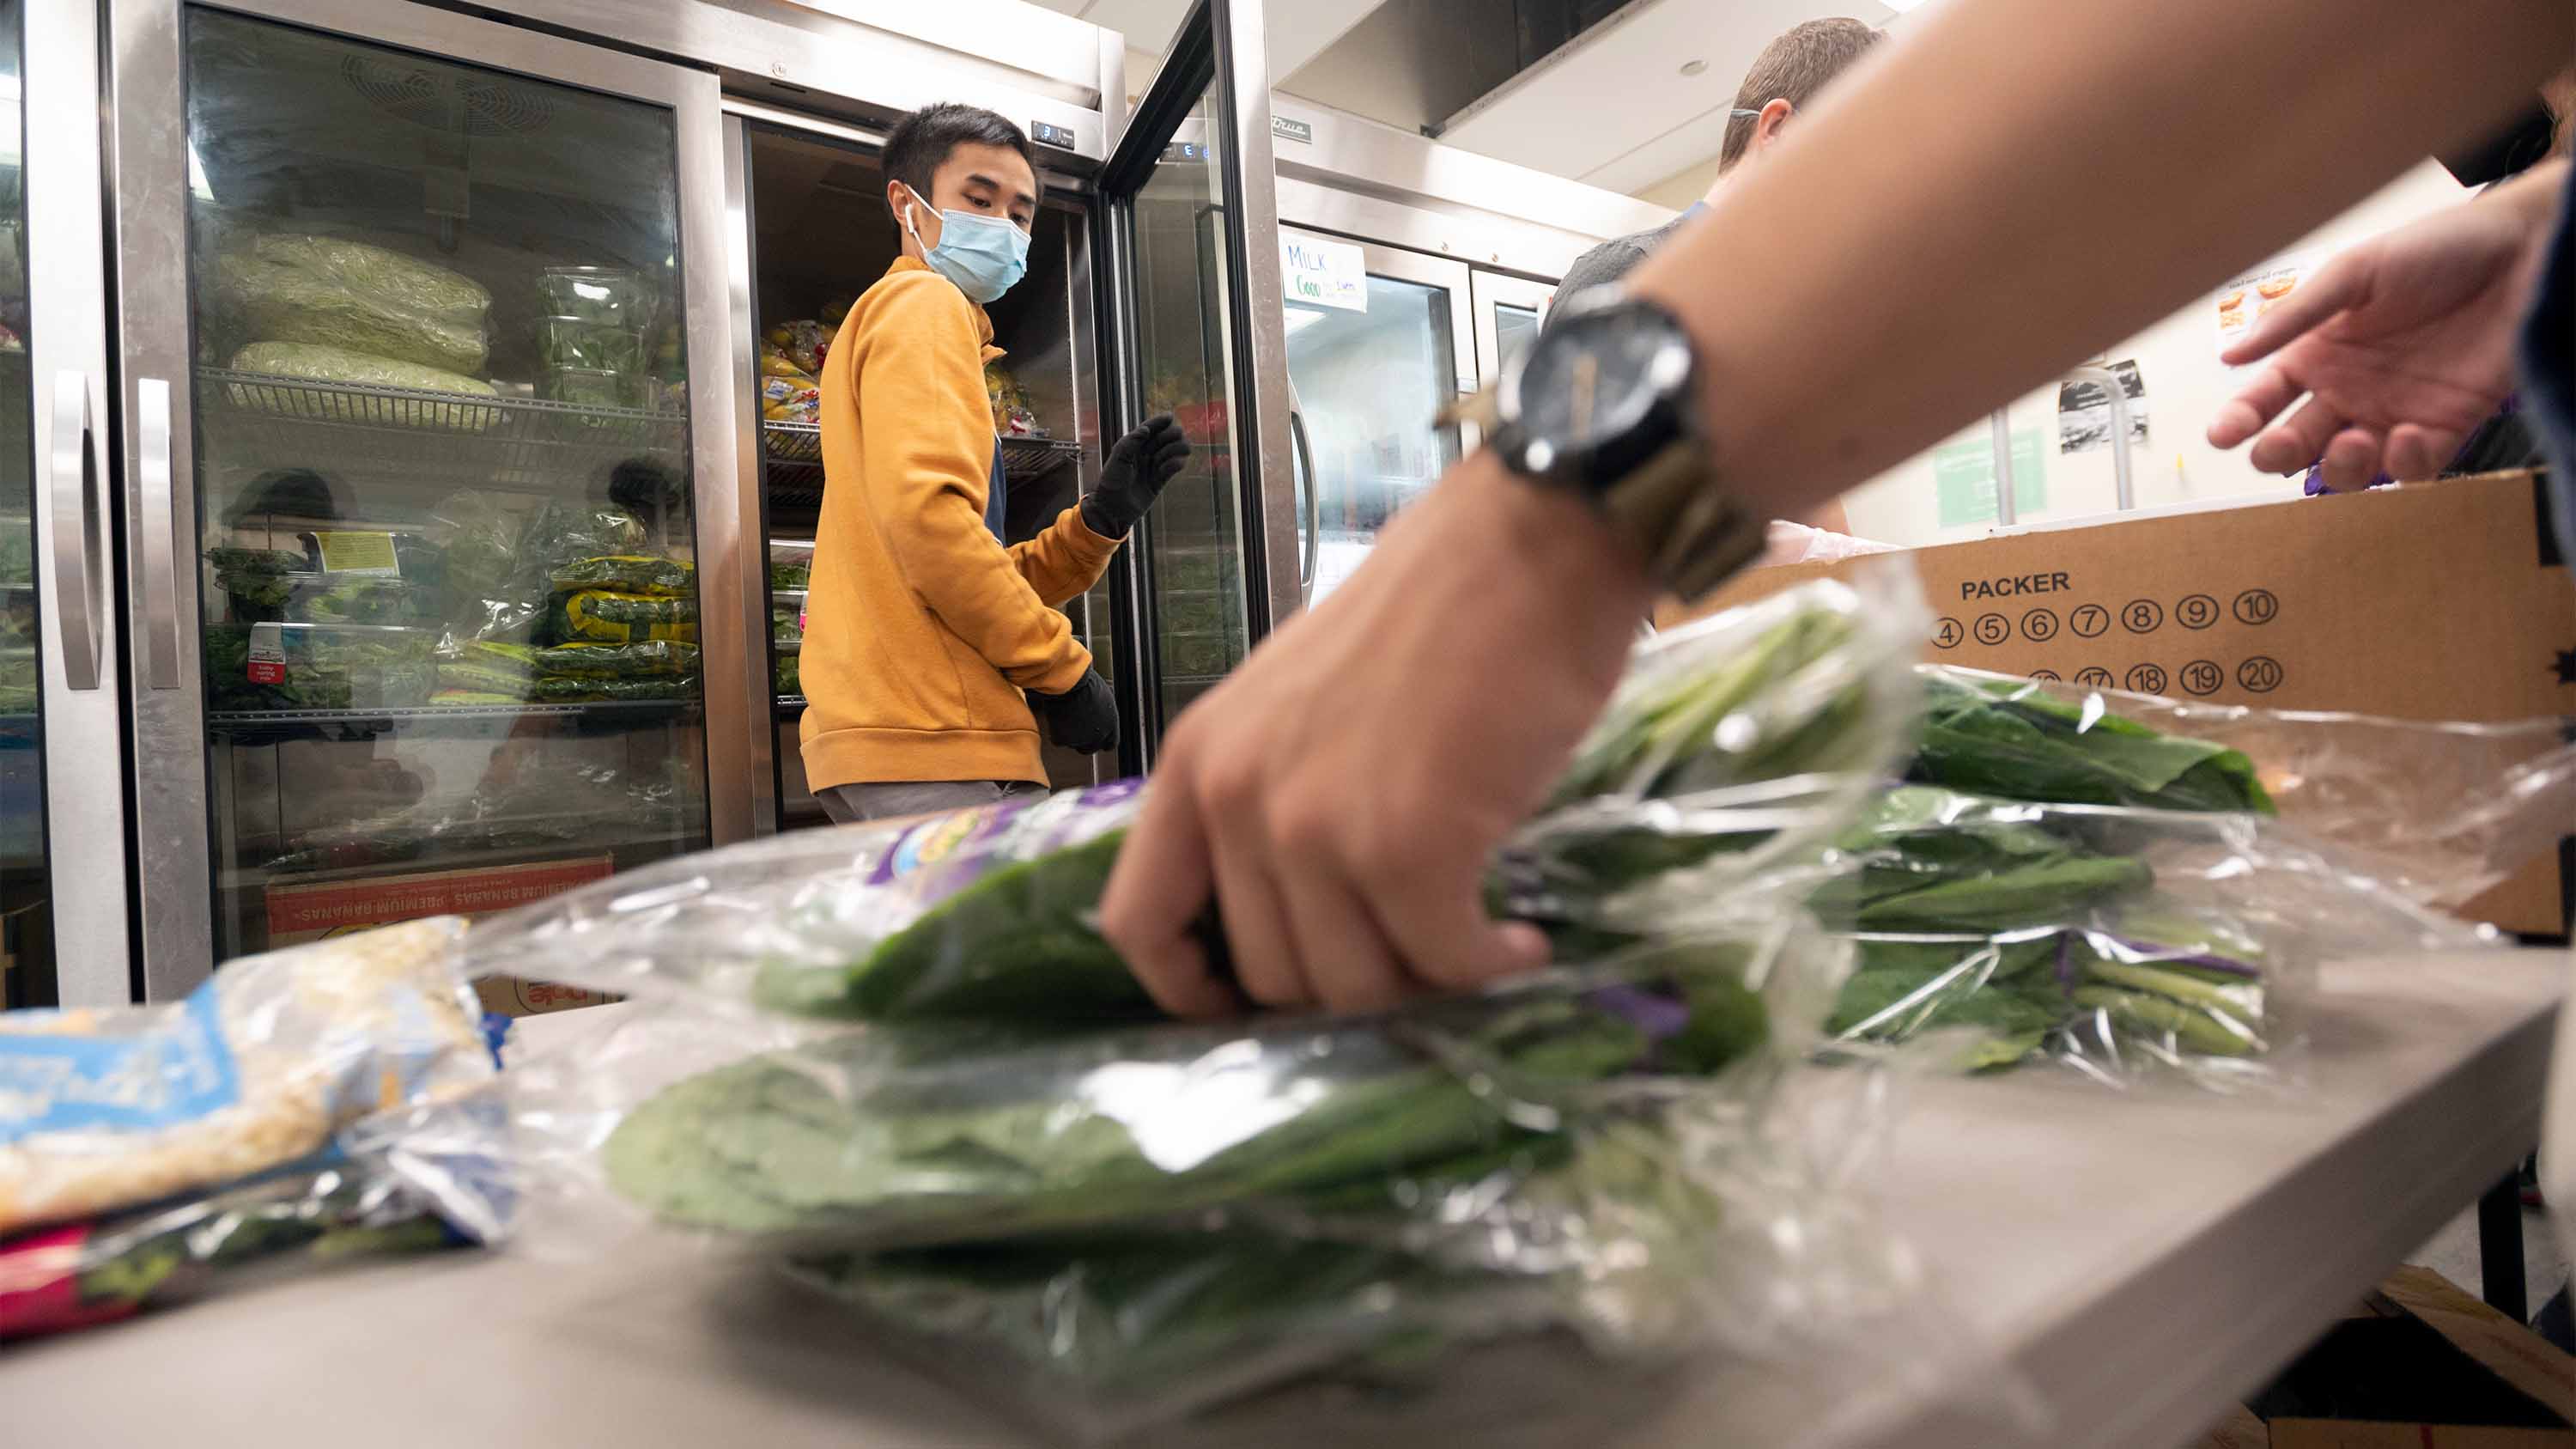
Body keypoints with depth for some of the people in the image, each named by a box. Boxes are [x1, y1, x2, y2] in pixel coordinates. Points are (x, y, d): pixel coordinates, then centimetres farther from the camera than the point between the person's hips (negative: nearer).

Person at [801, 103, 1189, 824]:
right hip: (931, 742, -10)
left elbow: (985, 577, 20)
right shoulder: (923, 302, -1)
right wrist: (1062, 671, -13)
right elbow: (925, 513, -20)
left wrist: (1101, 517, 6)